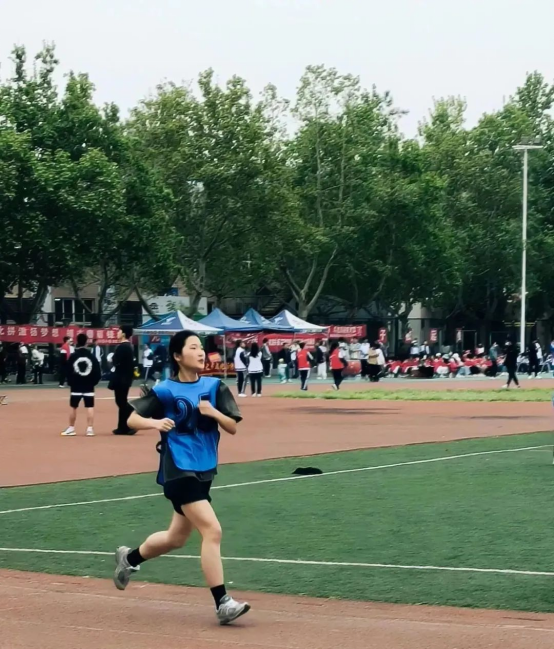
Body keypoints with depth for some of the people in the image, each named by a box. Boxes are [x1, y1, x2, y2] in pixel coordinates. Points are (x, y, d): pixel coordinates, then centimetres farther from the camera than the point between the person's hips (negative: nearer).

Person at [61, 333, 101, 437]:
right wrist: (94, 382, 10)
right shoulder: (92, 356, -1)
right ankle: (90, 429, -6)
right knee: (90, 407, 1)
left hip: (76, 386, -1)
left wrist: (70, 383, 7)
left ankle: (71, 429, 14)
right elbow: (97, 371, -1)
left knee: (73, 407, 10)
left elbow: (68, 371, -5)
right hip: (89, 386, 1)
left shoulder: (73, 356, -5)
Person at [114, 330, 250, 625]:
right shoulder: (165, 391, -7)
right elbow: (132, 419, -2)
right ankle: (222, 603, -14)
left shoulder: (214, 387, 4)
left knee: (176, 538, 19)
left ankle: (129, 558, 45)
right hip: (179, 471, -6)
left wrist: (213, 412, -18)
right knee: (212, 531, -18)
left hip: (203, 471, 6)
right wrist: (156, 423, -21)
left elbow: (233, 427, 1)